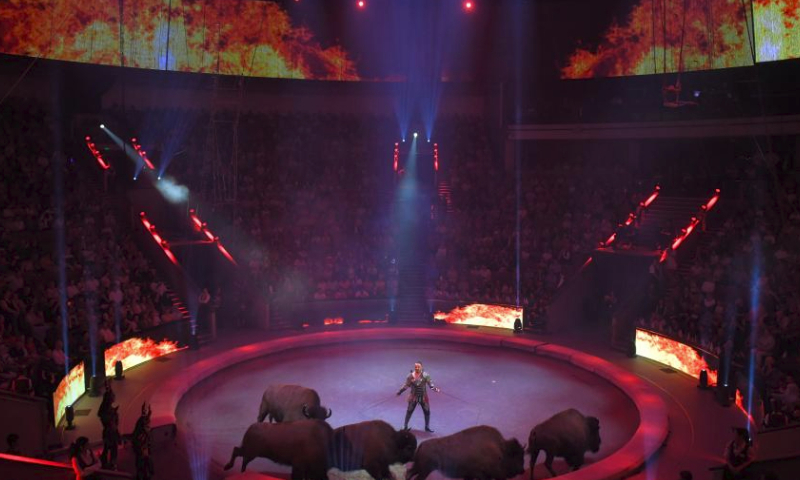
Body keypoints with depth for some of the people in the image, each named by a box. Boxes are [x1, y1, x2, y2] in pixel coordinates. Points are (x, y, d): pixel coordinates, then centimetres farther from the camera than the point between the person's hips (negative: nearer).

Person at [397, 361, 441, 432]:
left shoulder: (425, 375, -14)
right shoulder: (411, 375, -11)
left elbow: (430, 384, -12)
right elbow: (406, 385, -1)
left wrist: (435, 389, -29)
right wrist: (400, 391, -2)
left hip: (423, 397, 0)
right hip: (413, 397, 0)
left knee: (427, 411, 8)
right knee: (409, 411, 9)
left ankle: (427, 427, 26)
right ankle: (405, 426, 25)